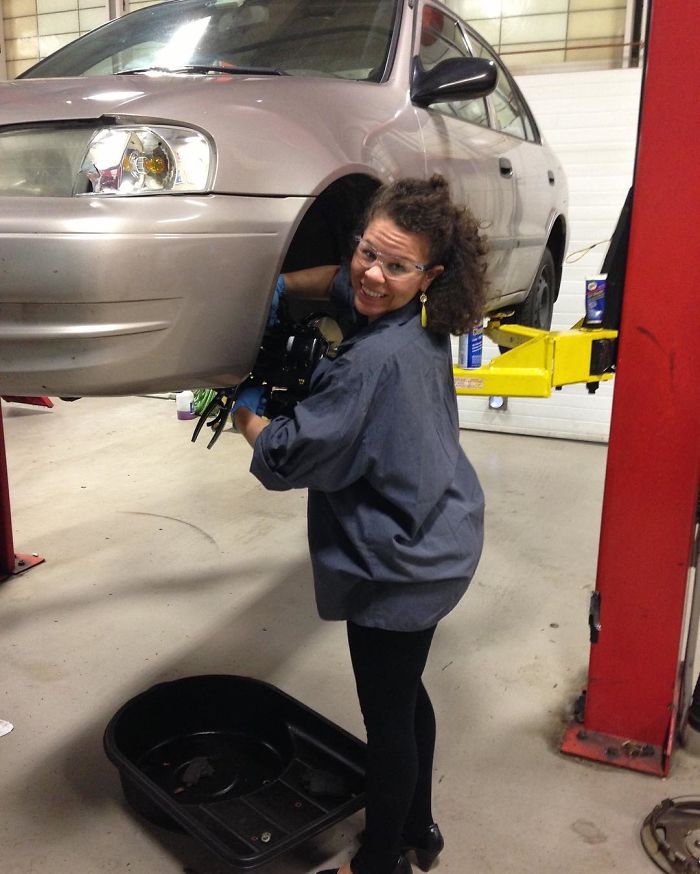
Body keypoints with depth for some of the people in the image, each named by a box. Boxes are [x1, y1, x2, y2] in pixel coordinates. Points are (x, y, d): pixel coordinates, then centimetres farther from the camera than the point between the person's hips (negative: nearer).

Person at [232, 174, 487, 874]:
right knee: (406, 698, 25)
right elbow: (343, 280, 20)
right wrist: (281, 284, 4)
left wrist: (244, 411, -2)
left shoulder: (375, 361, -29)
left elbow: (284, 457, -21)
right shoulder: (423, 326, -1)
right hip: (435, 547, 10)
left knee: (387, 717, 10)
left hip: (397, 568, -10)